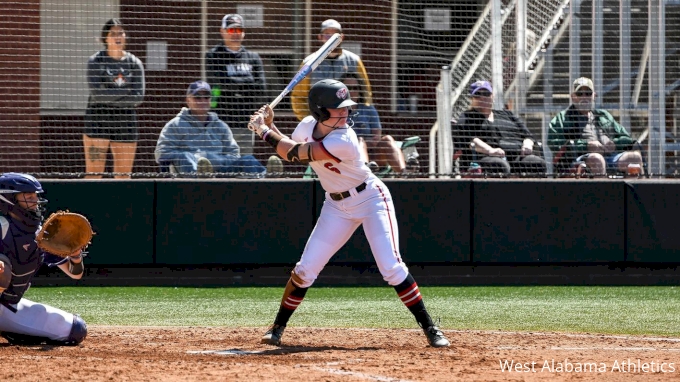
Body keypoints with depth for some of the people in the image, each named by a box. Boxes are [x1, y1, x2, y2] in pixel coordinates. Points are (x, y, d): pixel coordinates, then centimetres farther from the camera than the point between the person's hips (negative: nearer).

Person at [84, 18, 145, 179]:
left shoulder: (134, 63, 9)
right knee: (94, 172, -9)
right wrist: (125, 93, -8)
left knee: (124, 175, 4)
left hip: (125, 123, 3)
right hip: (98, 121, -3)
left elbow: (138, 97, -2)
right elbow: (96, 93, -11)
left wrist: (109, 97, -8)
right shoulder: (96, 61, 1)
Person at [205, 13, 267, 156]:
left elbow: (260, 89, 2)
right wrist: (247, 84, -3)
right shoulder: (214, 56, 4)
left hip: (245, 123, 4)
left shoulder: (253, 57, 14)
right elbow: (223, 82, -12)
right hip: (222, 122, -4)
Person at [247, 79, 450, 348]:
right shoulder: (307, 126, -9)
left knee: (391, 267, -18)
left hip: (371, 199, -6)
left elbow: (295, 154, -30)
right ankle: (278, 328, 15)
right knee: (305, 269, 0)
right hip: (337, 206, 6)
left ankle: (430, 329, -10)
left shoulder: (343, 141, -31)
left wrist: (262, 130, -19)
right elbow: (289, 153, 9)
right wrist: (269, 127, -6)